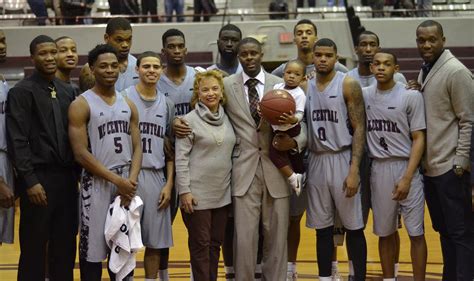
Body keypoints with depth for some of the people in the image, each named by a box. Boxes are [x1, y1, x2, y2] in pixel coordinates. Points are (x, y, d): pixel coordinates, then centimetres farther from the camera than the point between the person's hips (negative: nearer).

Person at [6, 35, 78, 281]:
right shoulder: (21, 92, -6)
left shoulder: (67, 92, 13)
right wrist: (30, 181, -17)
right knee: (34, 250, 2)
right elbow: (17, 141, -12)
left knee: (66, 248, 10)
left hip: (67, 178, 6)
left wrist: (78, 173, 9)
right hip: (38, 179, -6)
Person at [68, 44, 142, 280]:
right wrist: (117, 180, -15)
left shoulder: (128, 105, 11)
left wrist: (131, 181, -9)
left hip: (127, 185, 5)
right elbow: (81, 154, -12)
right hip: (97, 185, -5)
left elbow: (136, 147, 8)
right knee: (92, 251, -1)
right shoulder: (81, 105, -6)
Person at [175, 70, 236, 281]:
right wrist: (184, 191, -14)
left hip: (222, 194, 5)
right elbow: (181, 158, -10)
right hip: (197, 194, -5)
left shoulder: (227, 119, 8)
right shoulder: (189, 120, -8)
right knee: (200, 245, 1)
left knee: (215, 244, 11)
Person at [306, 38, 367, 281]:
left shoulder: (348, 85, -7)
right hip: (316, 161, 4)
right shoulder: (306, 86, 8)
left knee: (353, 227, 1)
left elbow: (359, 128, -10)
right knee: (322, 229, 9)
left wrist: (354, 170, -17)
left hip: (342, 159, -4)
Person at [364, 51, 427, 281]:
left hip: (406, 166, -3)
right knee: (384, 232, 10)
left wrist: (407, 178, -12)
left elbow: (419, 139, -6)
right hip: (378, 168, 3)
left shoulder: (411, 96, -5)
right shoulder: (363, 95, 5)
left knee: (415, 232, -1)